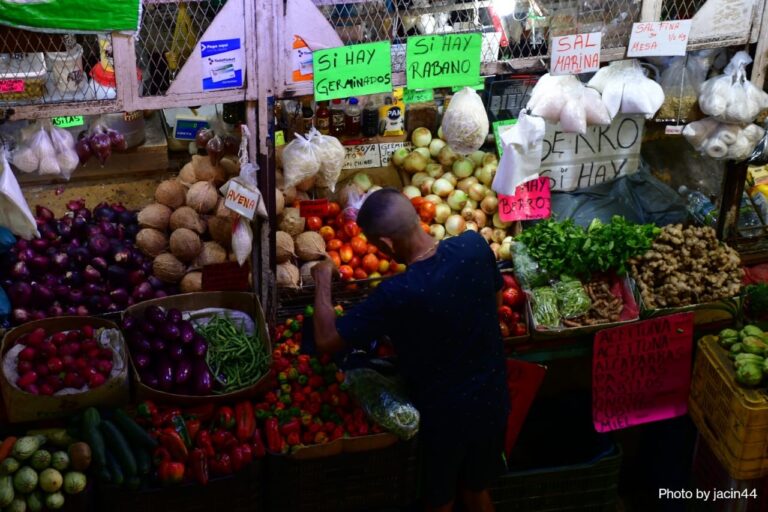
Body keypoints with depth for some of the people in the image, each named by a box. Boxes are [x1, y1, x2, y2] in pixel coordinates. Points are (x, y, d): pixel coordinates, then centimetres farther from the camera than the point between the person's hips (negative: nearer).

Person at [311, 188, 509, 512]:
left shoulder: (397, 295, -32)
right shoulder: (474, 245, -18)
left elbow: (326, 340, -21)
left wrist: (322, 281, -7)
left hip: (444, 415, -5)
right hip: (491, 400, 5)